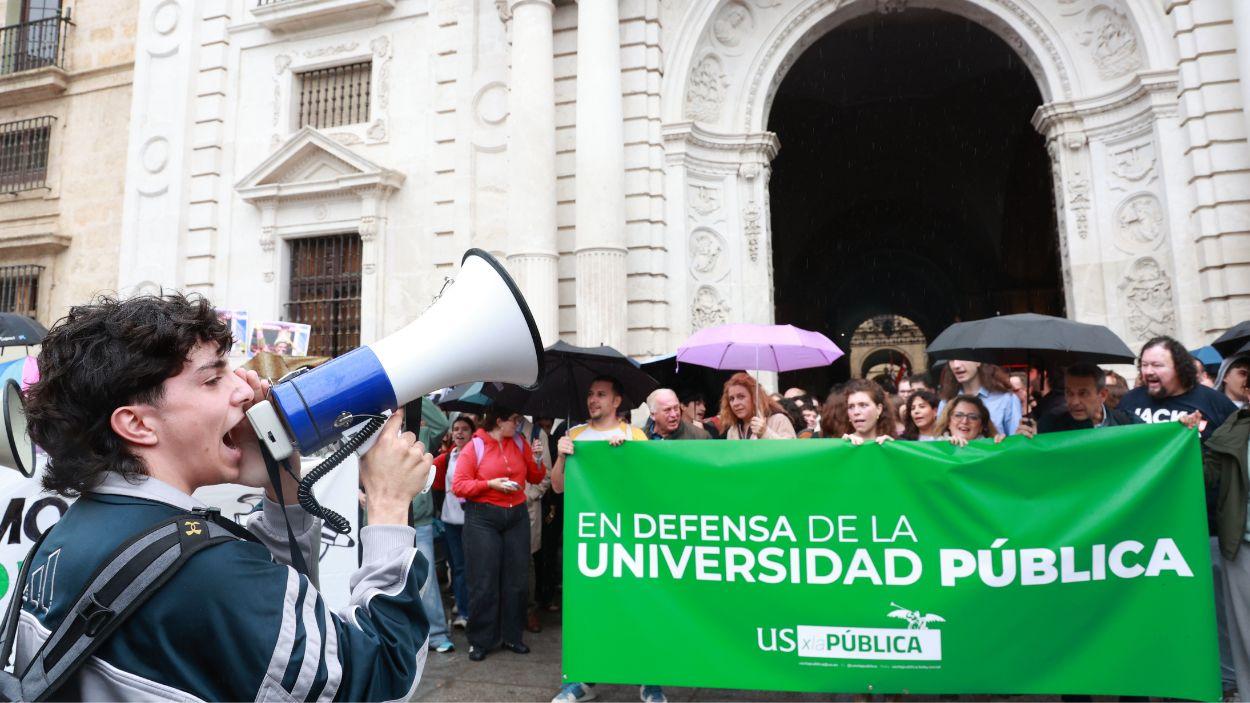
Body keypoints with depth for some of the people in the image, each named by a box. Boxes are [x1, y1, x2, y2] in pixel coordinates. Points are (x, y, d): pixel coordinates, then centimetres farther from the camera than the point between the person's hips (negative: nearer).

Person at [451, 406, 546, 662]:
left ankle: (512, 636, 22)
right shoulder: (475, 447, -5)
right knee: (484, 581, 0)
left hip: (517, 516, 4)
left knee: (517, 579, 8)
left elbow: (536, 477, 13)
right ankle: (480, 641, 14)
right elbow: (458, 485, -8)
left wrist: (538, 458, -5)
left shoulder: (519, 442, 7)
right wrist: (490, 483, -17)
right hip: (482, 518, -4)